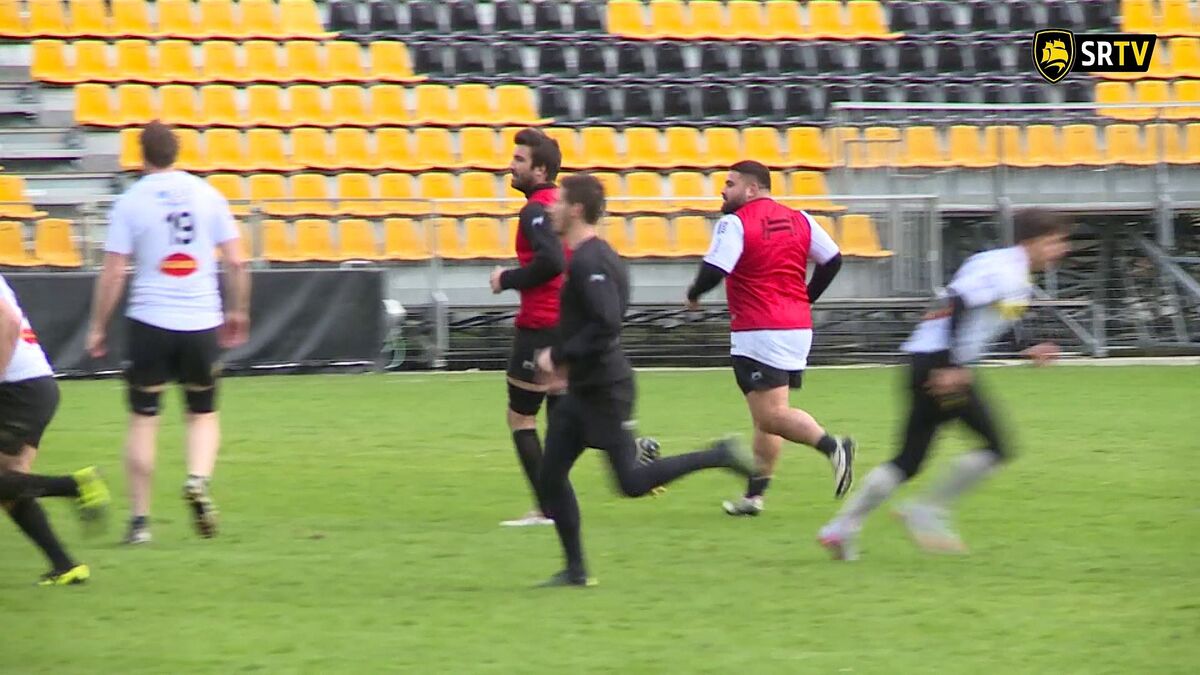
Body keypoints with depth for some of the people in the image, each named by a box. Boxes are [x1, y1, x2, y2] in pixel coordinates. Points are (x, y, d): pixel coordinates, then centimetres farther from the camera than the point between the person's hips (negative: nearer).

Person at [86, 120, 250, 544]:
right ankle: (199, 480, -13)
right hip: (202, 322, 2)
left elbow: (112, 274, -5)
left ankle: (140, 518, 5)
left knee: (143, 420, 7)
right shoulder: (207, 195, 2)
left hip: (150, 322, -2)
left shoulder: (130, 202, -4)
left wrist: (98, 327, 4)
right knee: (203, 414, 15)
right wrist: (238, 312, 17)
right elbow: (235, 262, 3)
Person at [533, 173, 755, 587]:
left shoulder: (588, 263, -19)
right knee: (550, 475, 7)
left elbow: (606, 324, -27)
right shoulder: (598, 255, 12)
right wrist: (566, 359, 14)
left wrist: (559, 356, -20)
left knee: (631, 482, -6)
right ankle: (576, 570, 10)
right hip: (585, 387, 10)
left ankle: (720, 457, 2)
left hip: (604, 388, -10)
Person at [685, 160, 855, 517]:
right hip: (798, 327, 8)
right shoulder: (799, 220, 10)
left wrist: (693, 295, 1)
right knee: (768, 418, 13)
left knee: (771, 415, -11)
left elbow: (714, 270, -19)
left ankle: (832, 446, -31)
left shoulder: (735, 223, -10)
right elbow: (833, 260, 11)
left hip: (759, 333, -8)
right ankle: (754, 495, 17)